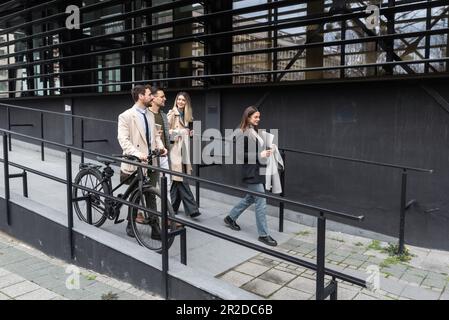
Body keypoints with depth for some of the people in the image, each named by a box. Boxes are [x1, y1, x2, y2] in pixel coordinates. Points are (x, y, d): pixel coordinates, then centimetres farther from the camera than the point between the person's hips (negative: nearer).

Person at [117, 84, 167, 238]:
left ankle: (155, 228, 13)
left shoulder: (149, 116, 13)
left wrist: (160, 147, 0)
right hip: (135, 163, -5)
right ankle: (131, 225, 28)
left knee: (151, 196, 8)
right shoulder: (126, 116, -8)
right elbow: (123, 139, -17)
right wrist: (137, 153, -31)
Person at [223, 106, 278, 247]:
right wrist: (259, 155, -22)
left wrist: (265, 152, 7)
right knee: (261, 202, -4)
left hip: (258, 170, 10)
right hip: (251, 173, -10)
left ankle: (231, 218, 39)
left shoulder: (254, 131, 10)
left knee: (251, 198, 22)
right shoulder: (243, 134, -16)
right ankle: (263, 234, 8)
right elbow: (240, 155, -19)